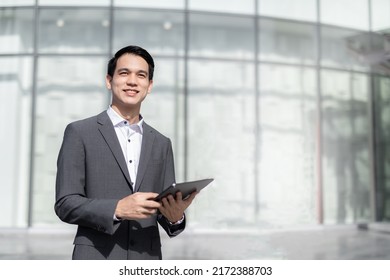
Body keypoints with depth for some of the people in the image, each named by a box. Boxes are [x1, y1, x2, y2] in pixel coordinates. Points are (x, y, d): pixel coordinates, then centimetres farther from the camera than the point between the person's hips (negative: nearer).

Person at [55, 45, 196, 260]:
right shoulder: (80, 133, -1)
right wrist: (117, 209, -20)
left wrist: (175, 216, -12)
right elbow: (65, 203, -5)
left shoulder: (161, 144, 11)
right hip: (97, 259, -4)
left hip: (146, 263, 4)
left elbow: (165, 208, 11)